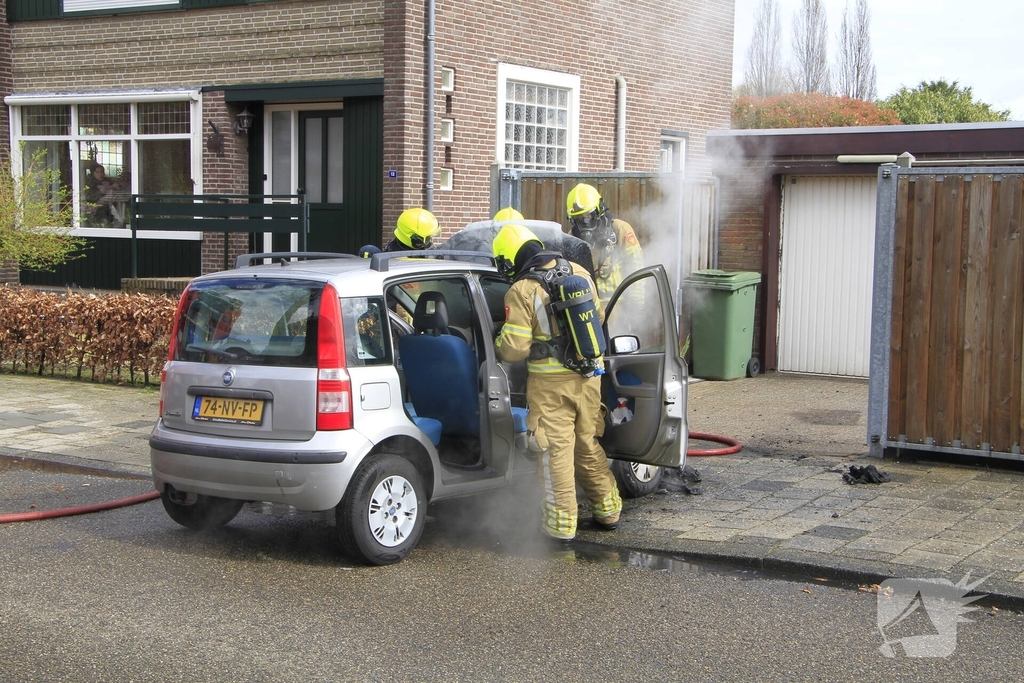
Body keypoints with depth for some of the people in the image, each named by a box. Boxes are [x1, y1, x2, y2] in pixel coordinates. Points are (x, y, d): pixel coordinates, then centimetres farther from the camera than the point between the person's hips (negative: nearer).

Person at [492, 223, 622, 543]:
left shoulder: (521, 292, -13)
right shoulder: (579, 273, 5)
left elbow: (514, 349, -14)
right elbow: (598, 317, 18)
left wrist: (497, 343, 7)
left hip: (551, 380, -6)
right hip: (589, 375, 6)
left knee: (556, 449, 3)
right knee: (587, 443, 19)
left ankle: (562, 523, 7)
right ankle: (607, 509, 28)